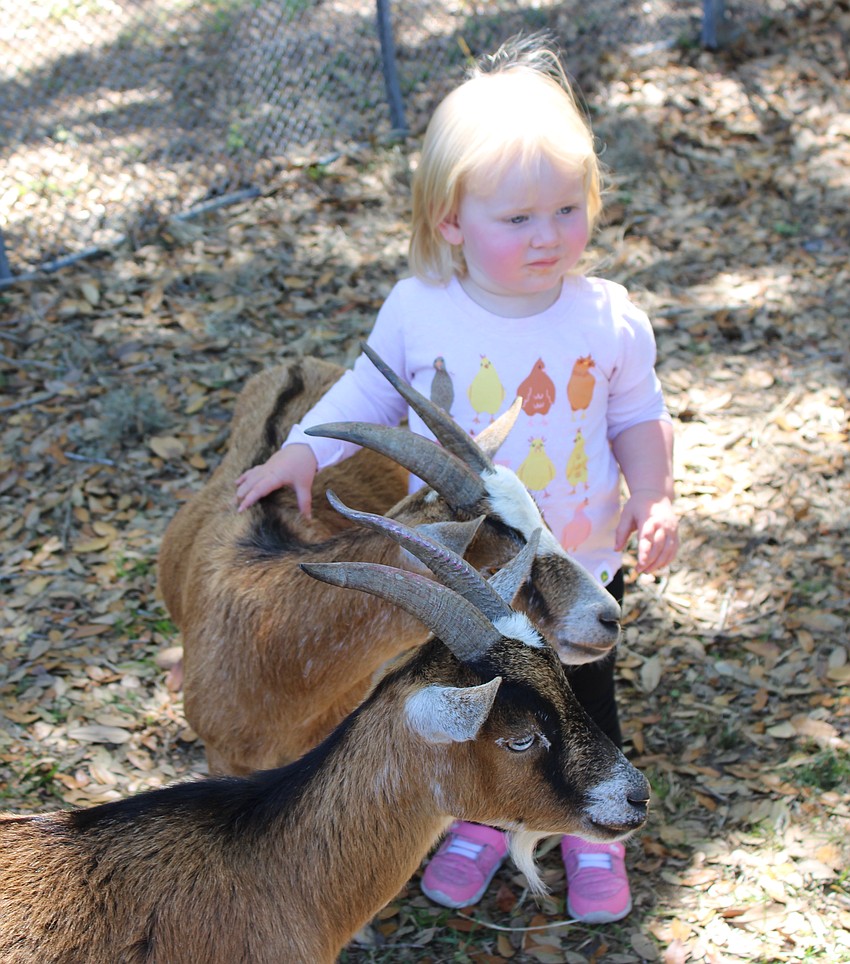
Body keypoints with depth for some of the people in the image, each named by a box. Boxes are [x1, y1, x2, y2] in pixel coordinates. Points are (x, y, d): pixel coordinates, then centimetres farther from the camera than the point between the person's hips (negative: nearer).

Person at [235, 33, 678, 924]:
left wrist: (653, 498, -16)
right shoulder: (418, 312, -16)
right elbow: (371, 391, 0)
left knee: (584, 704, 18)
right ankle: (481, 819, 50)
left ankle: (594, 832, 46)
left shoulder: (608, 318, -16)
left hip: (580, 569, 0)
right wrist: (302, 452, -10)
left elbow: (638, 416, -2)